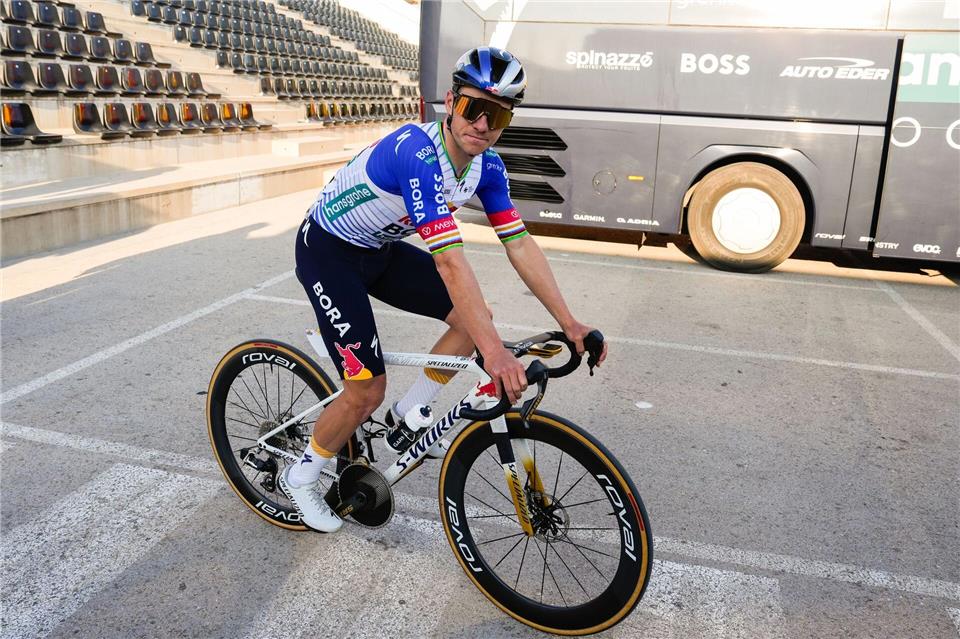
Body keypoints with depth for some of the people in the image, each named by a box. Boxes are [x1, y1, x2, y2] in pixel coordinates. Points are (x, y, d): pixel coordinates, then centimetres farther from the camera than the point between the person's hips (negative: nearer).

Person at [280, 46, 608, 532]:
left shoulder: (487, 167, -9)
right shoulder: (418, 152, -34)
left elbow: (519, 243, -8)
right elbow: (448, 259, -41)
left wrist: (569, 323, -13)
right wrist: (493, 352, -45)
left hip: (380, 250, 8)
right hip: (328, 253, -8)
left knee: (475, 318, -3)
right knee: (367, 390, -10)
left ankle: (408, 415, 15)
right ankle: (300, 477, 17)